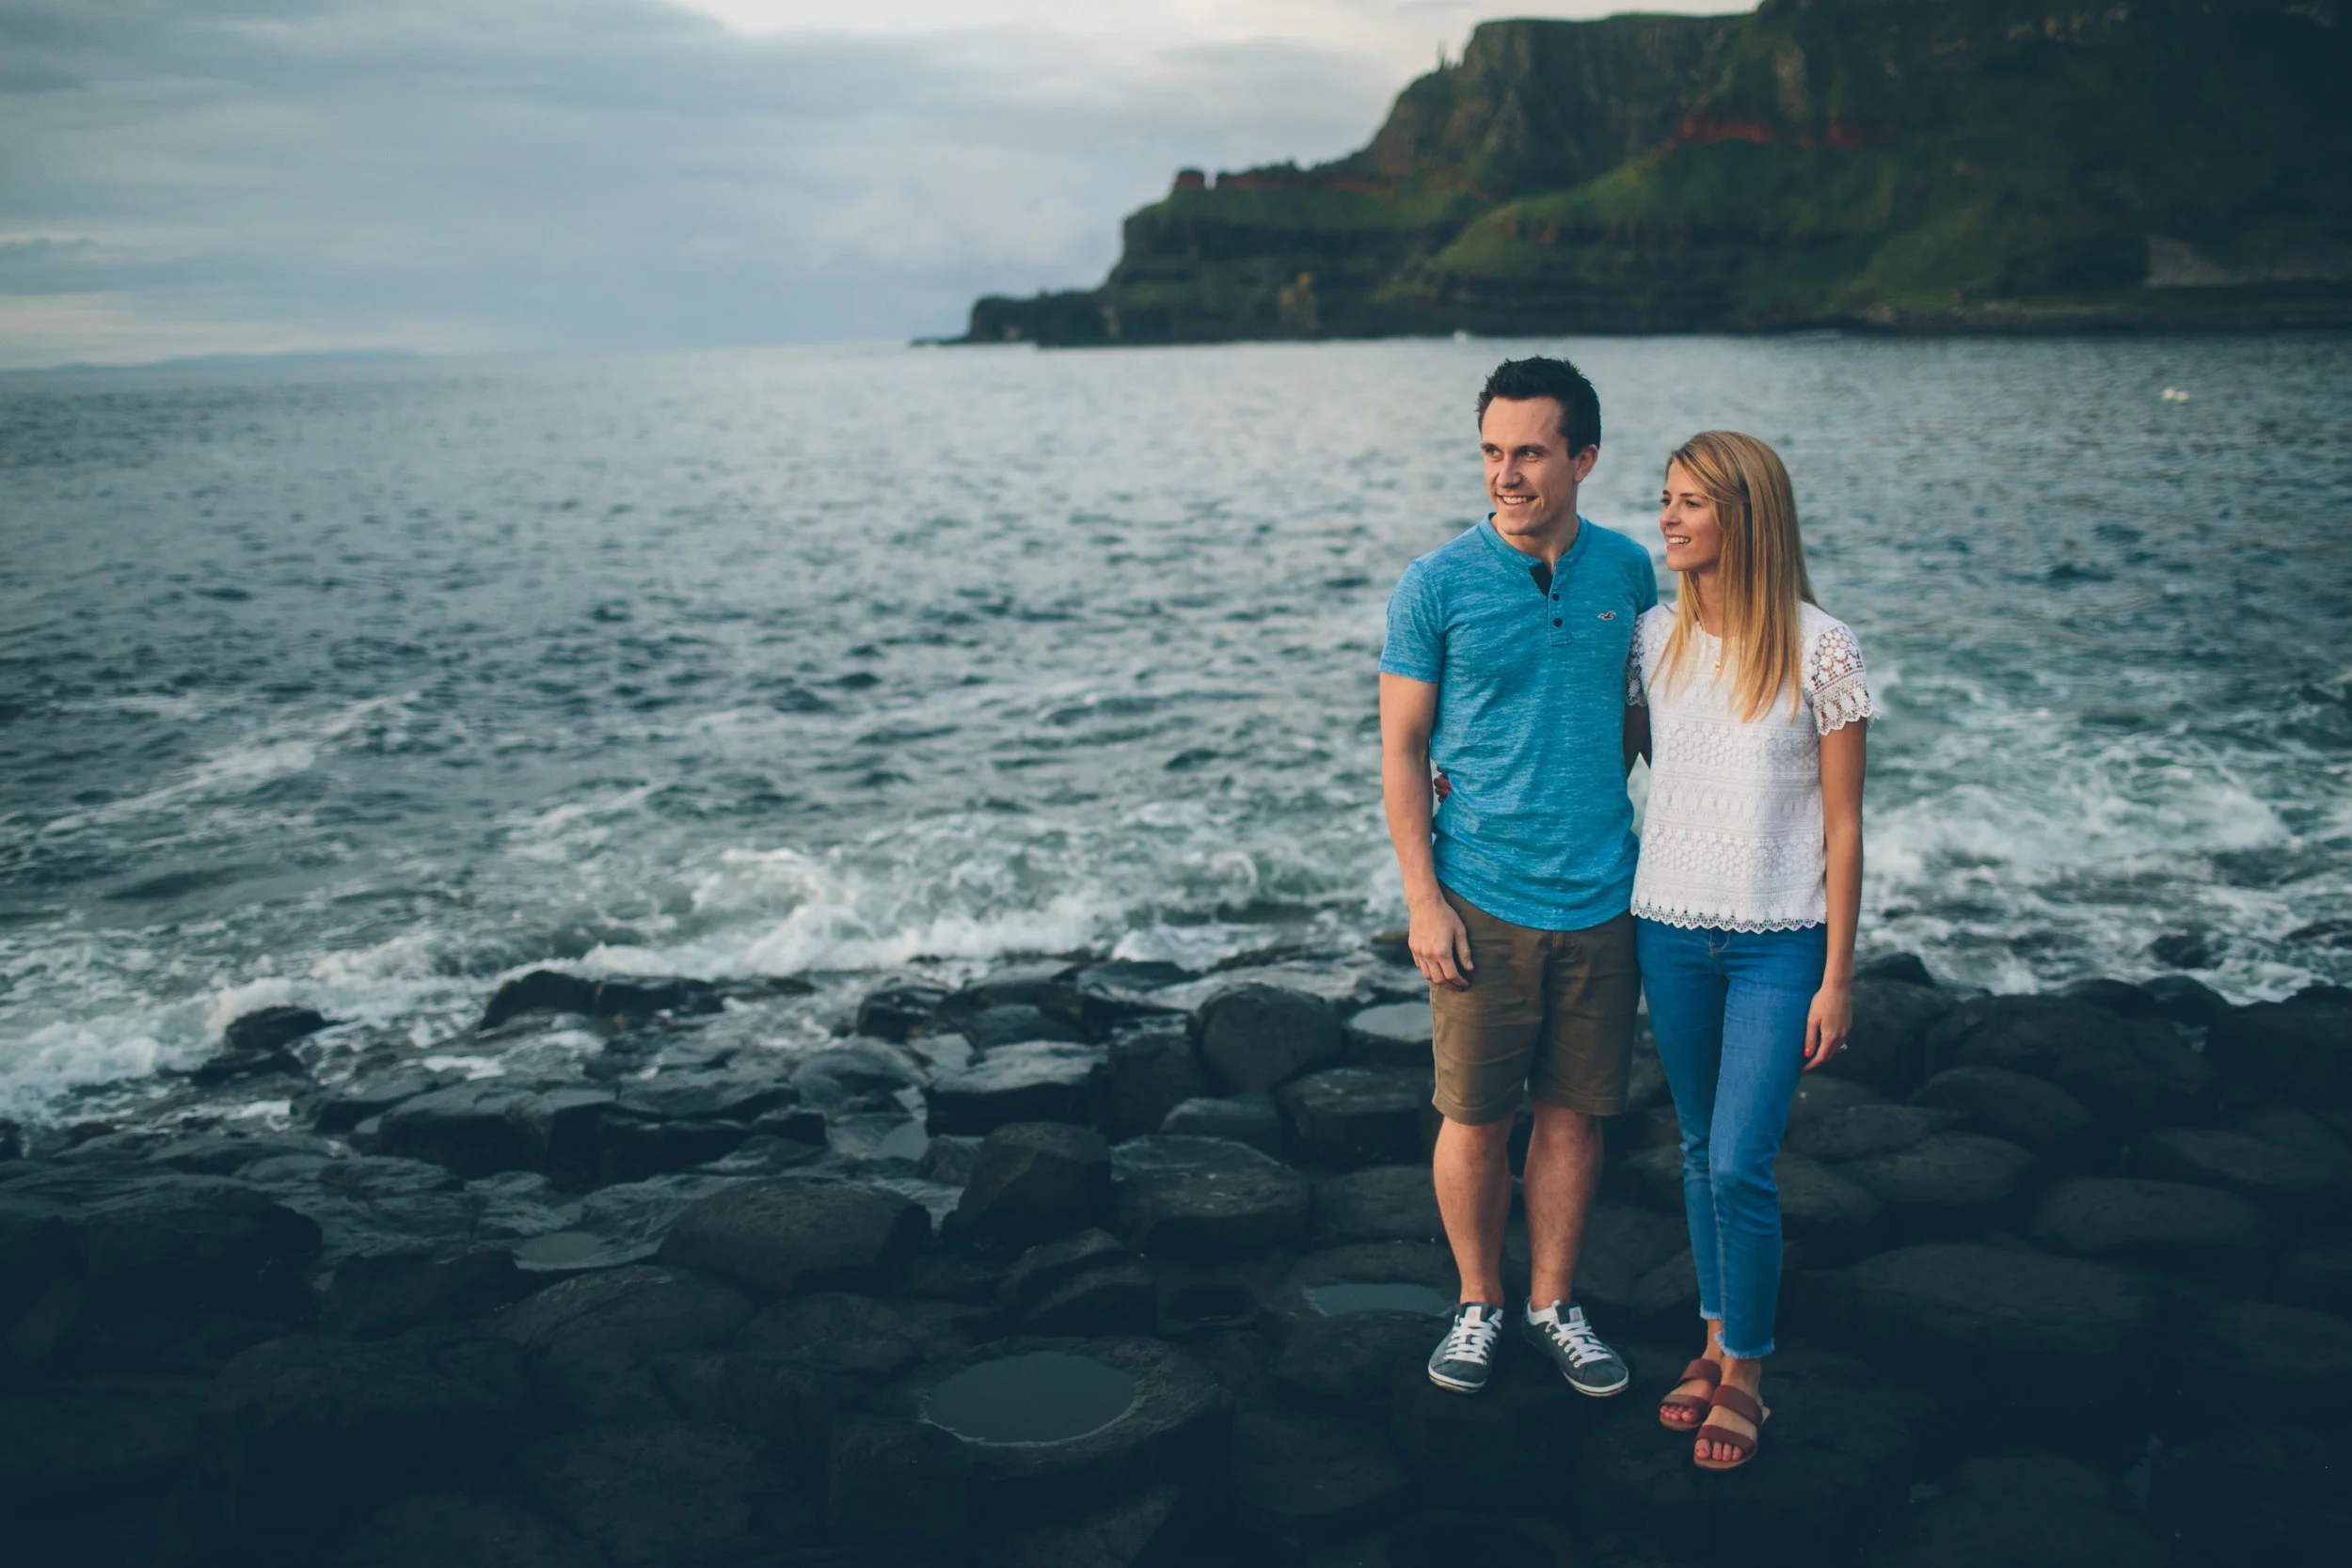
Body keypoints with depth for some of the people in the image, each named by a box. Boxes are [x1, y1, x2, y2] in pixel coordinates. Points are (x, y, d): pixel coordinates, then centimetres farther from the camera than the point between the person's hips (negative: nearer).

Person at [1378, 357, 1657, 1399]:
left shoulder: (1627, 572, 3)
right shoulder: (1436, 586, -6)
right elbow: (1402, 749, -3)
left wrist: (1589, 806, 8)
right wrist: (1422, 900, -8)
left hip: (1603, 898, 3)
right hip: (1483, 900, -2)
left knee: (1575, 1112, 11)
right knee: (1476, 1117, 6)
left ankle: (1554, 1303, 28)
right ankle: (1478, 1303, 26)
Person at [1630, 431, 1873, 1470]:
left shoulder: (1818, 649, -10)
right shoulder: (1654, 639, 1)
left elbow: (1842, 828, -6)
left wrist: (1836, 977, -6)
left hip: (1779, 943, -4)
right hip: (1669, 931, 4)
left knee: (1739, 1165, -7)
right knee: (1700, 1150, 14)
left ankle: (1745, 1372, 13)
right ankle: (1718, 1343, 30)